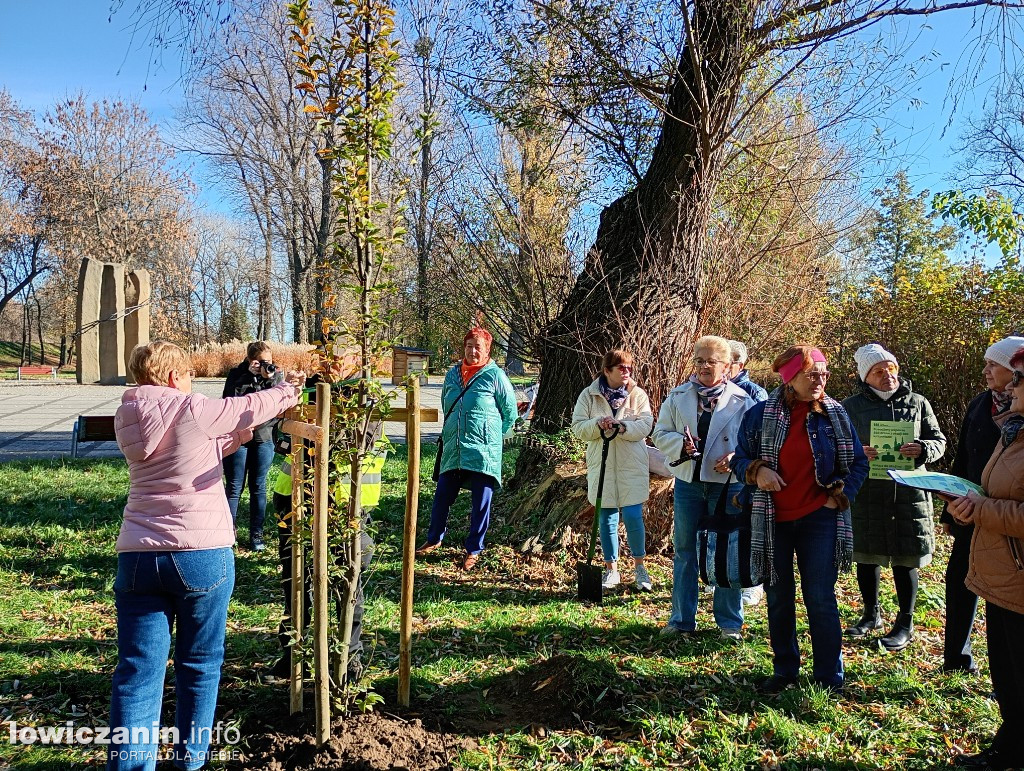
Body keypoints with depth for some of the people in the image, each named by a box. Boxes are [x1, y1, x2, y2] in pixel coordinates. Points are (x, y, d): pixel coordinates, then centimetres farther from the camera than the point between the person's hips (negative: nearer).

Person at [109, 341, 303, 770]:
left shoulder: (127, 419, 10)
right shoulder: (192, 410, -8)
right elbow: (251, 408, 7)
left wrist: (235, 438, 28)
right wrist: (288, 391, 25)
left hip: (137, 556, 4)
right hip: (202, 556, -4)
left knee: (137, 672, 4)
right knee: (199, 666, 13)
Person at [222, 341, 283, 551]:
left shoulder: (274, 375, 2)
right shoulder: (237, 374, -3)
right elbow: (231, 399, -20)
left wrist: (270, 379, -21)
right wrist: (250, 374, -22)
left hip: (263, 439, 2)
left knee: (258, 488, 9)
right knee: (234, 488, 2)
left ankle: (256, 534, 17)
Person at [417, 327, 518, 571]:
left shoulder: (495, 376, -5)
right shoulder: (453, 374, 10)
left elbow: (510, 412, 1)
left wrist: (493, 436, 5)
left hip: (483, 452, -4)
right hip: (453, 450, 5)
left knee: (481, 501, 3)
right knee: (442, 496, 9)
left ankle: (474, 550, 15)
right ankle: (434, 539, 28)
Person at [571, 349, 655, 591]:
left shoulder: (638, 394, 1)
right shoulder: (589, 395, 2)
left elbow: (645, 426, -8)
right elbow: (578, 427, -2)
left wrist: (622, 426, -25)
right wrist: (597, 424, -21)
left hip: (632, 467, -1)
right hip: (602, 466, 1)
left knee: (633, 516, -4)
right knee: (607, 519, 9)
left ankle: (639, 566, 16)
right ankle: (611, 570, 22)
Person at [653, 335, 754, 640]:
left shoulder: (741, 400, -1)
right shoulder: (678, 397, 6)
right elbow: (660, 434, 6)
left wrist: (737, 458, -18)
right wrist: (681, 444, -14)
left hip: (728, 484, -2)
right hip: (688, 482, 2)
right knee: (684, 552, 10)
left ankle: (730, 622, 19)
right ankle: (682, 620, 21)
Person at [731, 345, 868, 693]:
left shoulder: (834, 413, -1)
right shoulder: (760, 414, -3)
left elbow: (858, 462, 7)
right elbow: (740, 458, 4)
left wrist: (840, 496, -5)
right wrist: (757, 470, -16)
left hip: (819, 519, -1)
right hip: (773, 520, 1)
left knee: (820, 599, 1)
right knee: (779, 599, 11)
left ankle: (830, 678, 15)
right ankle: (784, 670, 26)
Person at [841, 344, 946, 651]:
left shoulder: (917, 403, 5)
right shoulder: (852, 406, 2)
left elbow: (939, 441, 7)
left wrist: (922, 449, -15)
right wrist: (856, 454, -19)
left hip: (908, 493, 0)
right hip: (866, 494, 0)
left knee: (904, 560, 6)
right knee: (866, 556, 12)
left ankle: (905, 625, 22)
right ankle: (871, 614, 33)